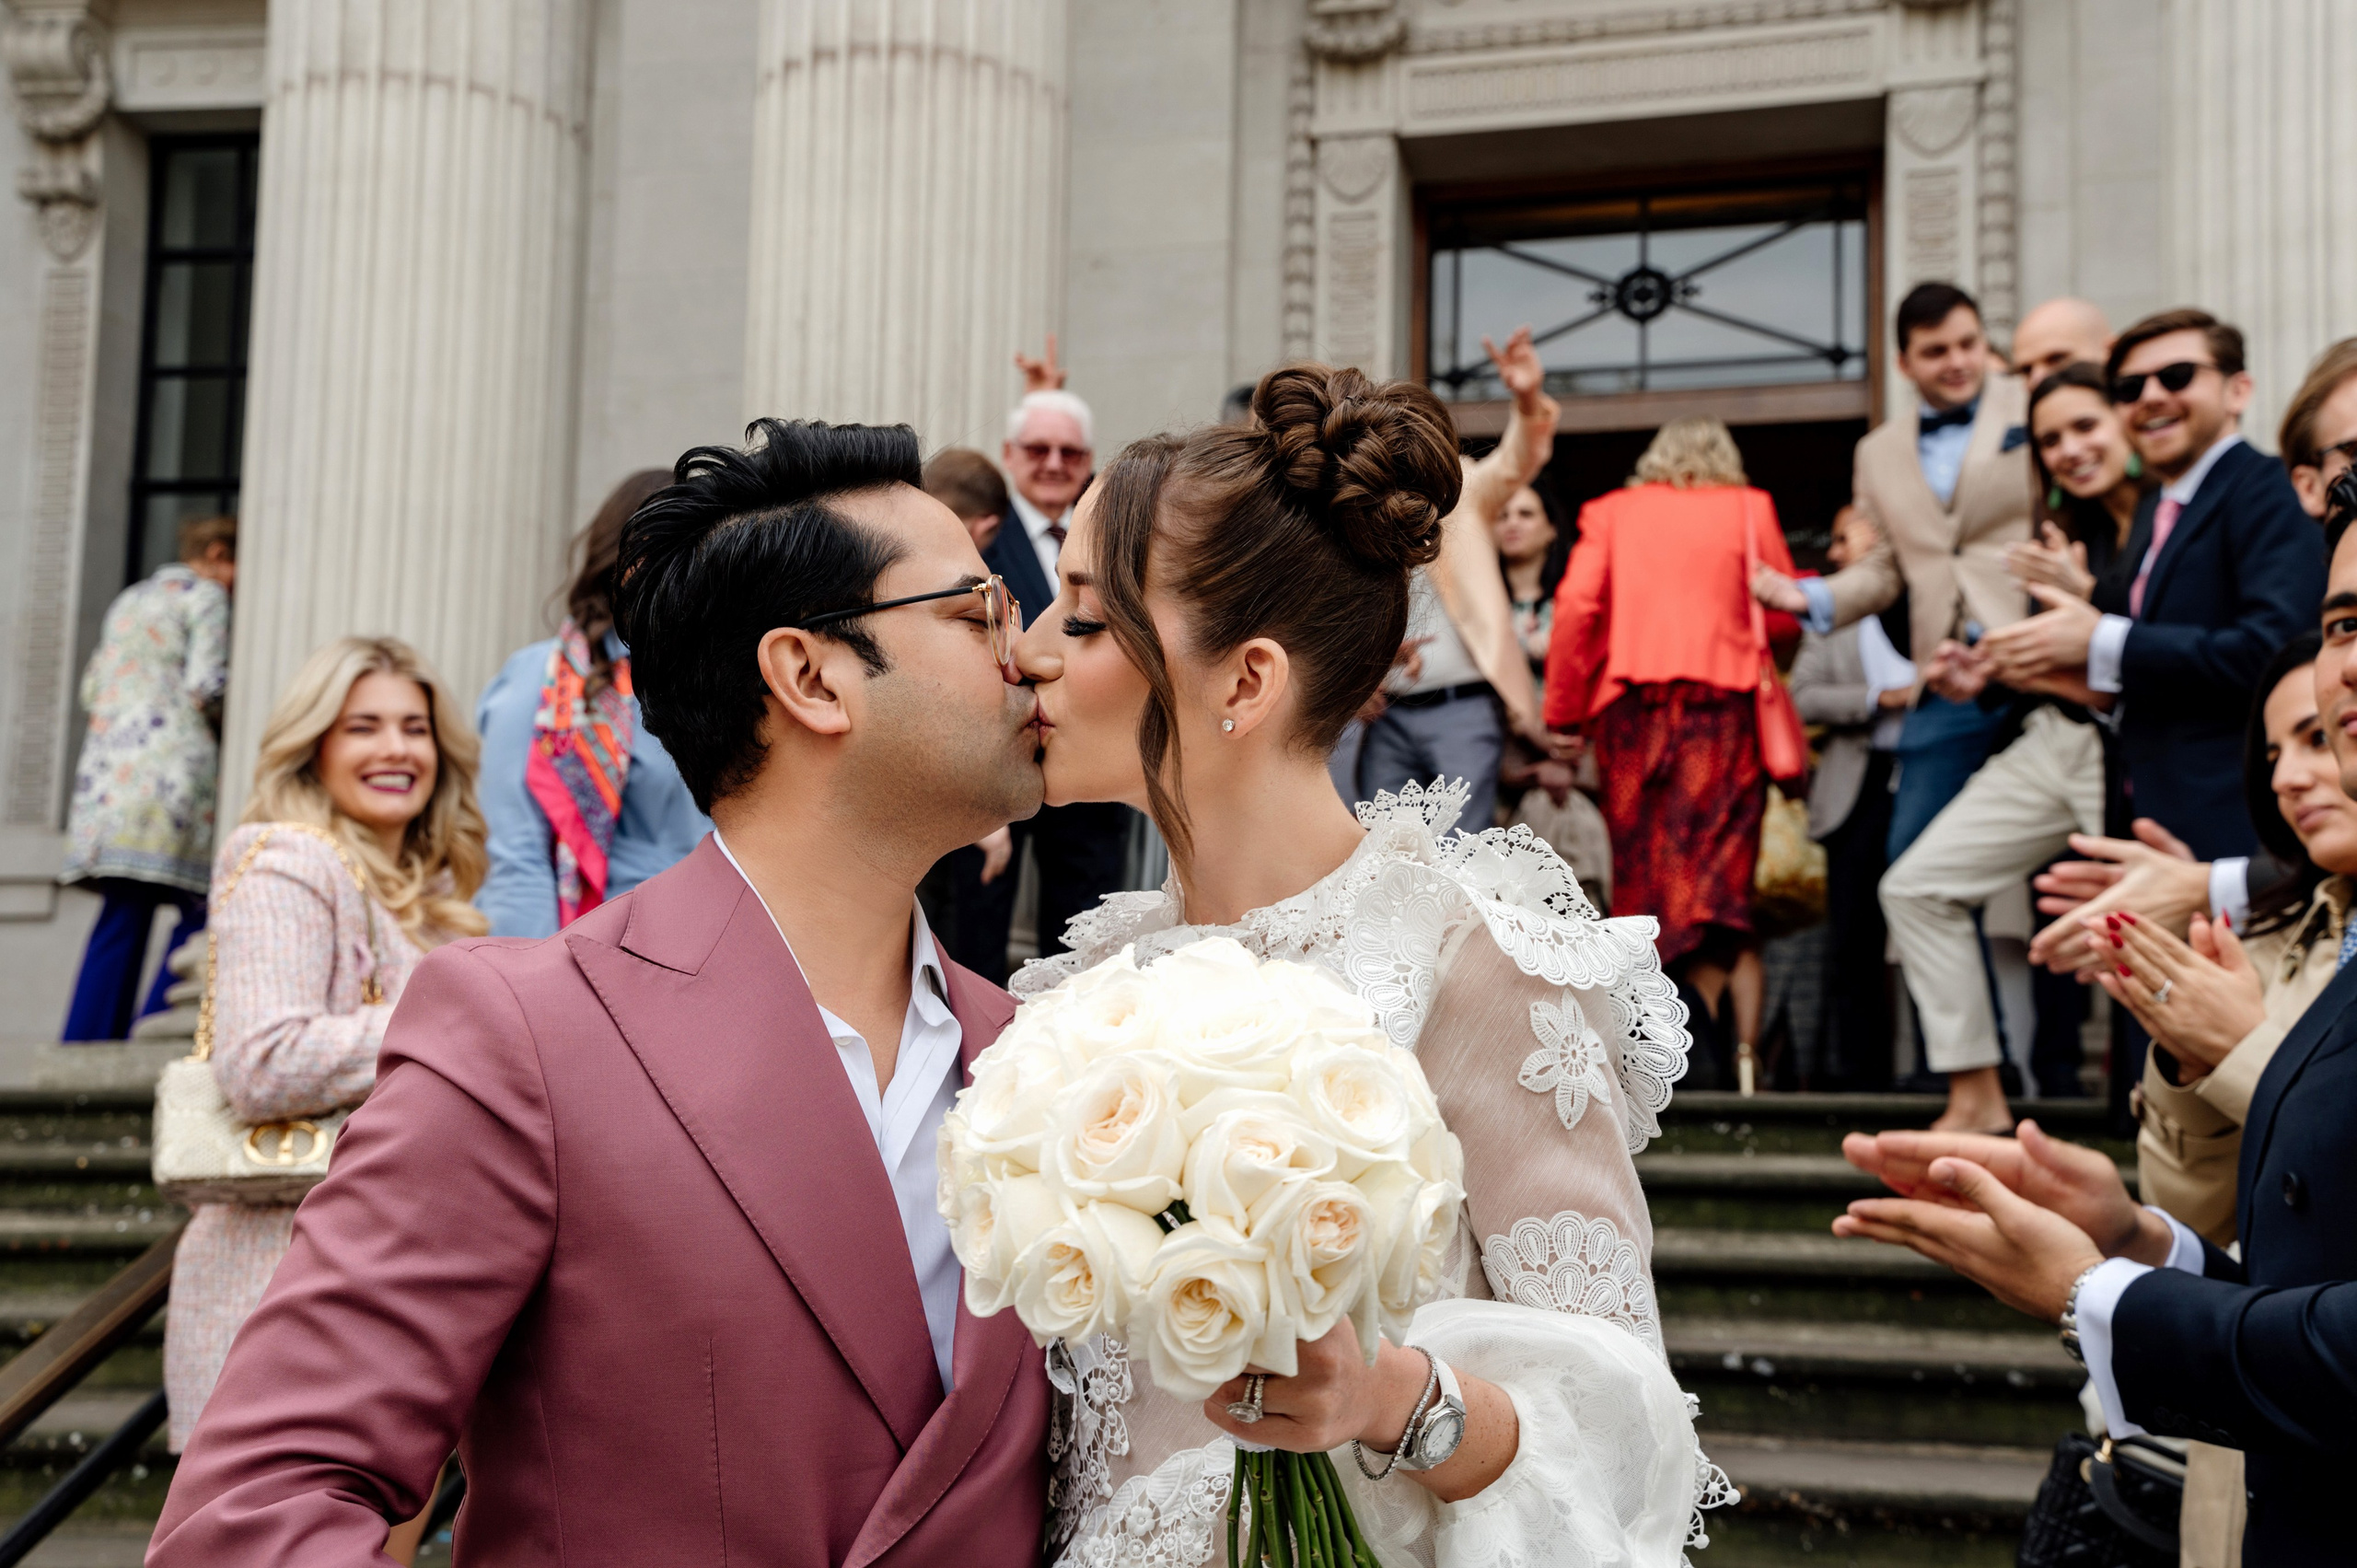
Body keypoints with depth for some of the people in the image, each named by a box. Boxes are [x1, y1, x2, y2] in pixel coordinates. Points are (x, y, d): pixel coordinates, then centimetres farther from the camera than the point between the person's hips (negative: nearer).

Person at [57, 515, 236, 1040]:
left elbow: (91, 688, 22)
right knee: (199, 913, -5)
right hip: (174, 759, -8)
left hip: (106, 764, 8)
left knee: (121, 918, 7)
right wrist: (230, 724, 7)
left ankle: (83, 1046, 1)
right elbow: (207, 684, -10)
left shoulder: (128, 599, 25)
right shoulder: (204, 595, 1)